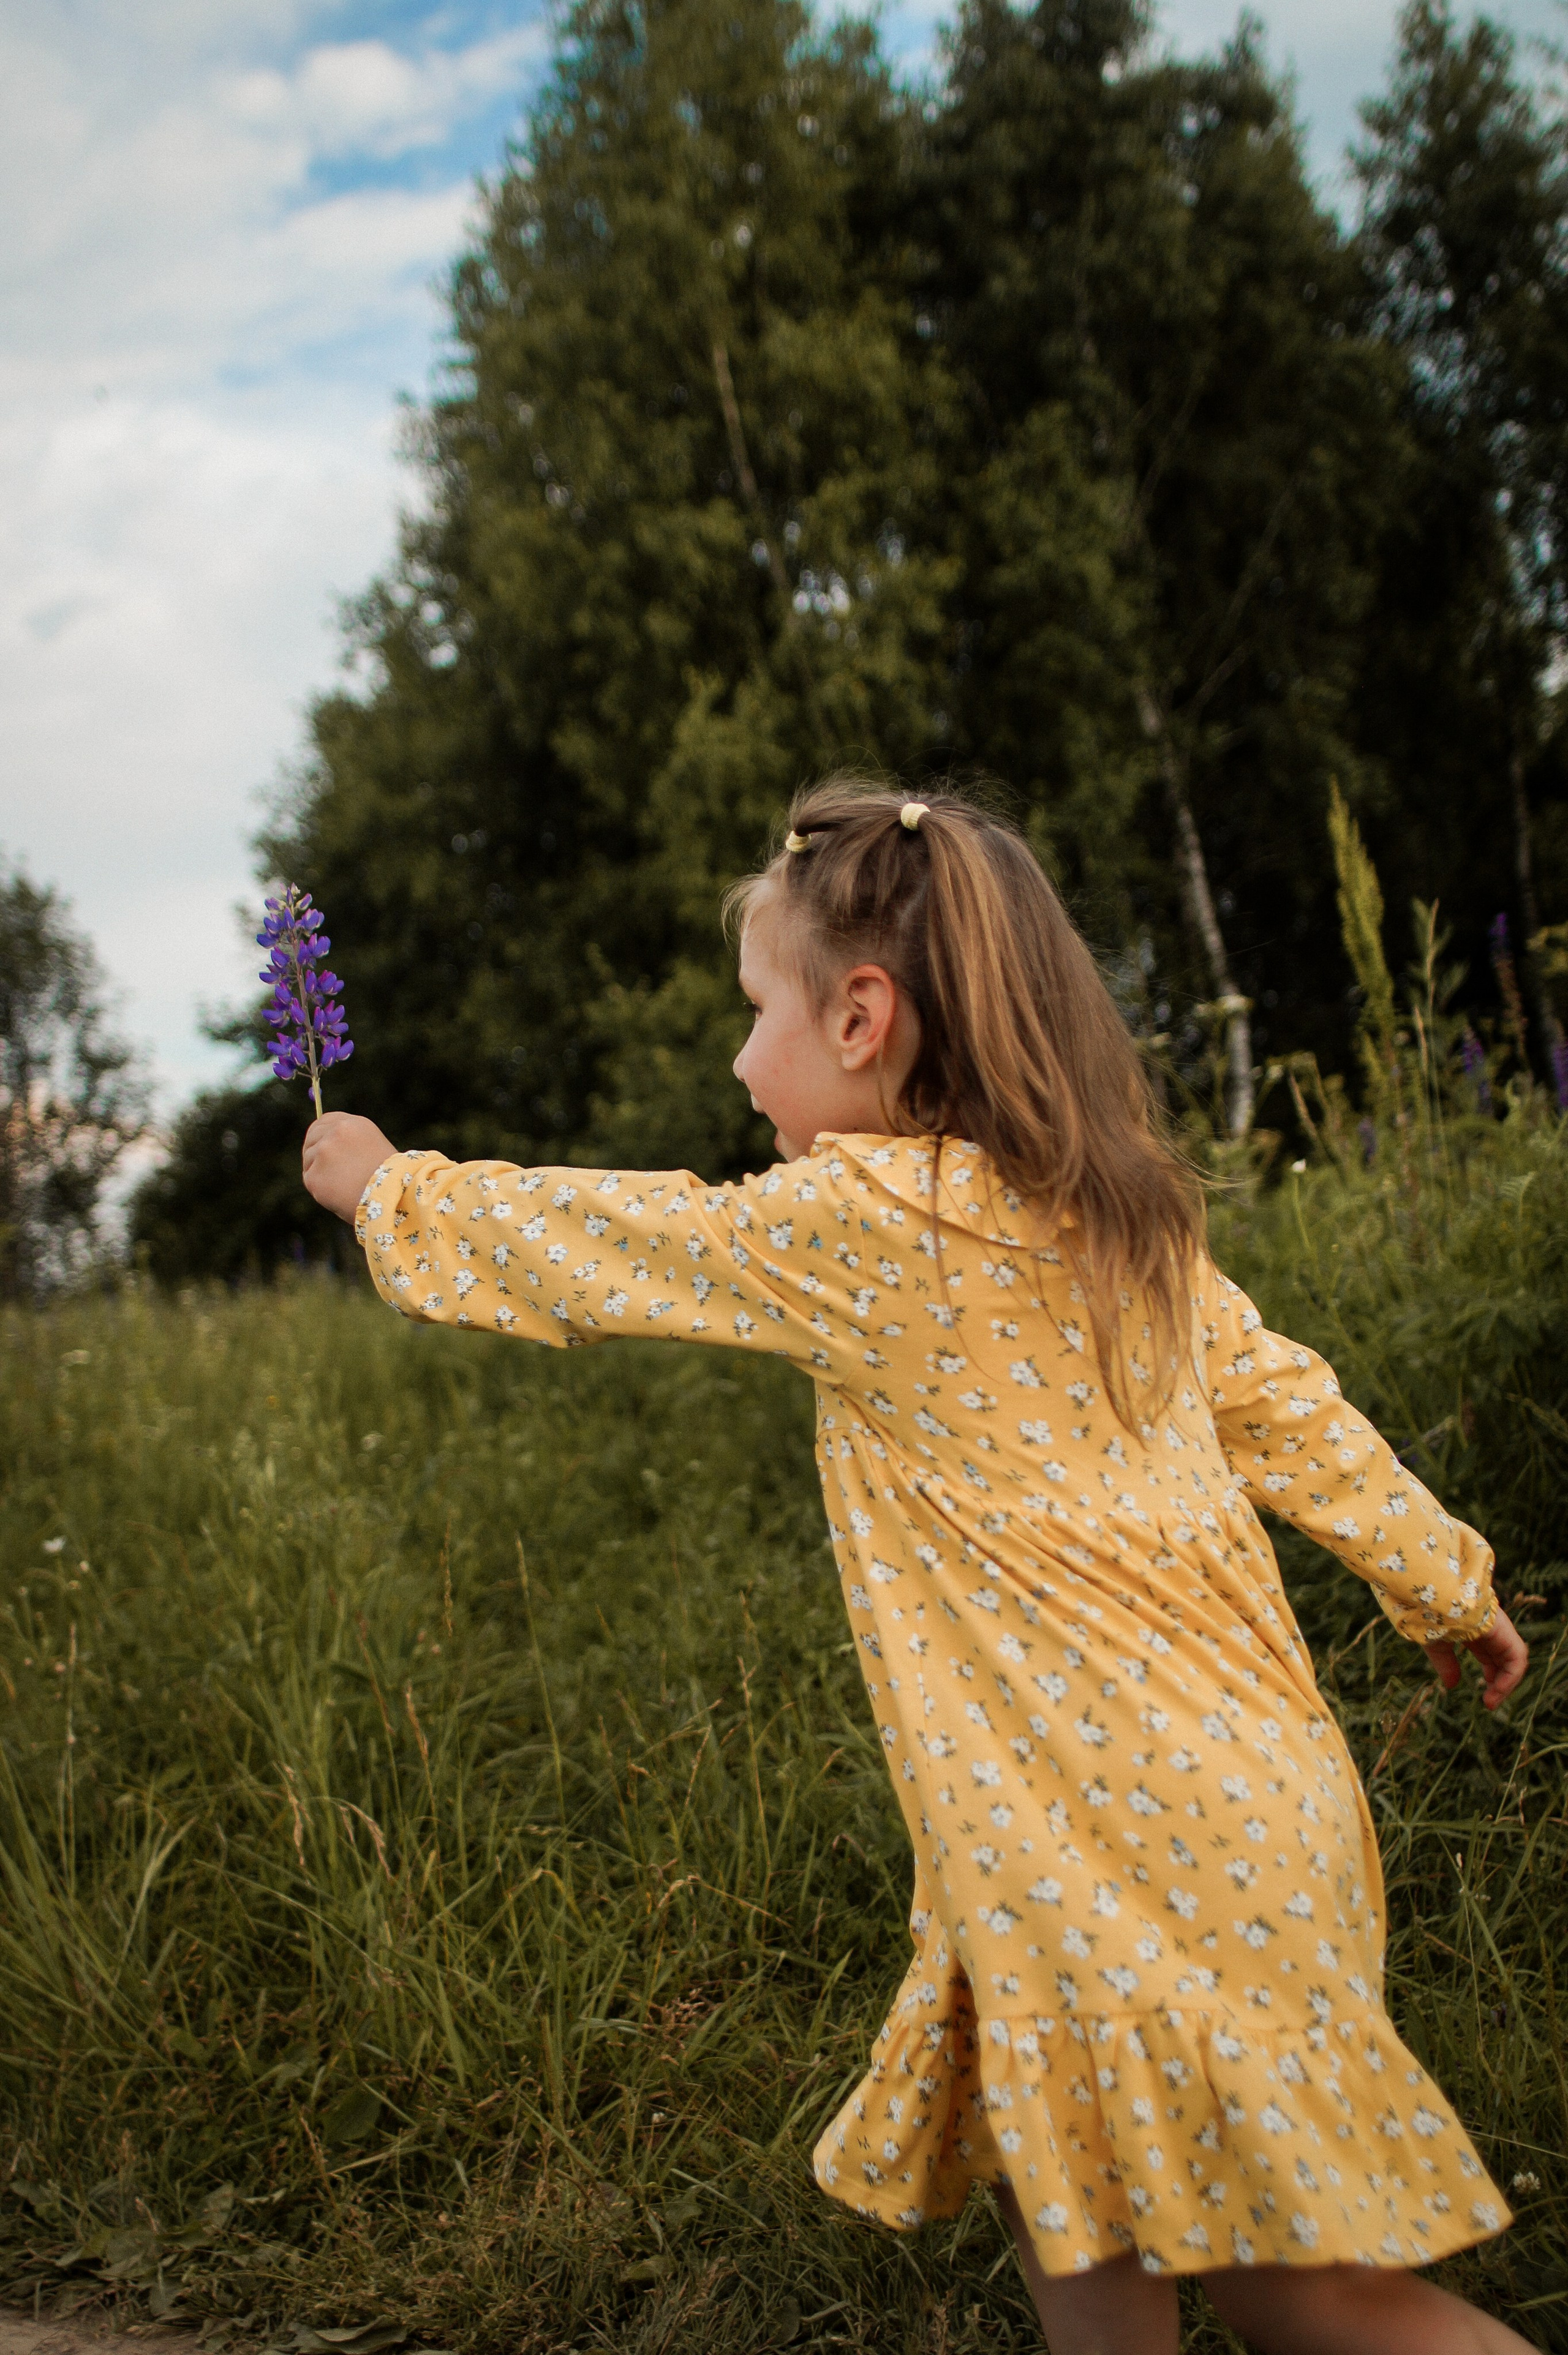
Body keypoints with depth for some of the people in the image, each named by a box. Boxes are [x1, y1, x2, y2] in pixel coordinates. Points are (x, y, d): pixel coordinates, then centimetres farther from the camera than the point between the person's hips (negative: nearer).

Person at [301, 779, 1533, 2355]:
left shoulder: (861, 1222, -16)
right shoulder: (1115, 1205, 8)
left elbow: (585, 1242, -4)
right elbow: (1279, 1403, 16)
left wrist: (385, 1187, 13)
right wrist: (1439, 1578, 27)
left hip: (1131, 1835, -9)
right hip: (1235, 1775, 9)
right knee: (1062, 2186, 18)